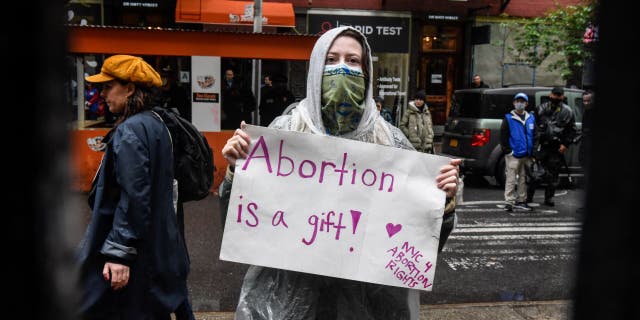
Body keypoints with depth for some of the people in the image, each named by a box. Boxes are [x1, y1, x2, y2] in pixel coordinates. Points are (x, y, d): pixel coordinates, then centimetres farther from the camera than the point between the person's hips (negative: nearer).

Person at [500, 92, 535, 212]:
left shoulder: (531, 118, 13)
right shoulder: (508, 118, -2)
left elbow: (535, 135, 18)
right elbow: (503, 136, -5)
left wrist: (533, 152, 11)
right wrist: (508, 151, -11)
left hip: (526, 155, 5)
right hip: (513, 155, -5)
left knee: (523, 179, 12)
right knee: (511, 179, -6)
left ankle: (521, 200, 22)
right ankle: (509, 202, -2)